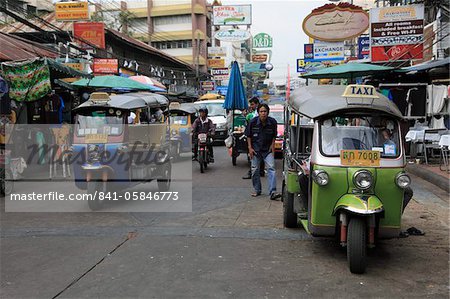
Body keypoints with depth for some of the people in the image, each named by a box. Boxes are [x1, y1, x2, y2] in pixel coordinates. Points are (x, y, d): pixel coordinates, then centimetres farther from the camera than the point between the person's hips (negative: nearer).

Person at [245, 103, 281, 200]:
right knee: (255, 170, 7)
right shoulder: (253, 122, -10)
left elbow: (274, 136, 8)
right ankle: (257, 190, 24)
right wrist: (250, 148, -5)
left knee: (271, 168, -12)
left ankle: (273, 192, -15)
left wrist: (272, 145, -3)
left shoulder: (272, 122, -8)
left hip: (268, 149, 0)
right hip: (255, 149, 0)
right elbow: (248, 135, 1)